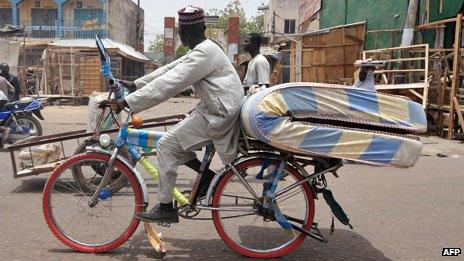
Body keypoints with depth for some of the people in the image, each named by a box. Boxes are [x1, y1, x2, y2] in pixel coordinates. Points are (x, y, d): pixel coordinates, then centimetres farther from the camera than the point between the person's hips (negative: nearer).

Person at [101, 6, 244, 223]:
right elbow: (168, 70, 14)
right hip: (217, 110, 10)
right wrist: (134, 85, 11)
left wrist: (126, 102, -25)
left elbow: (167, 84, -26)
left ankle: (165, 208, 1)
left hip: (217, 116, -10)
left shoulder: (203, 54, -19)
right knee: (174, 138, 15)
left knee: (165, 145, -8)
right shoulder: (204, 49, 13)